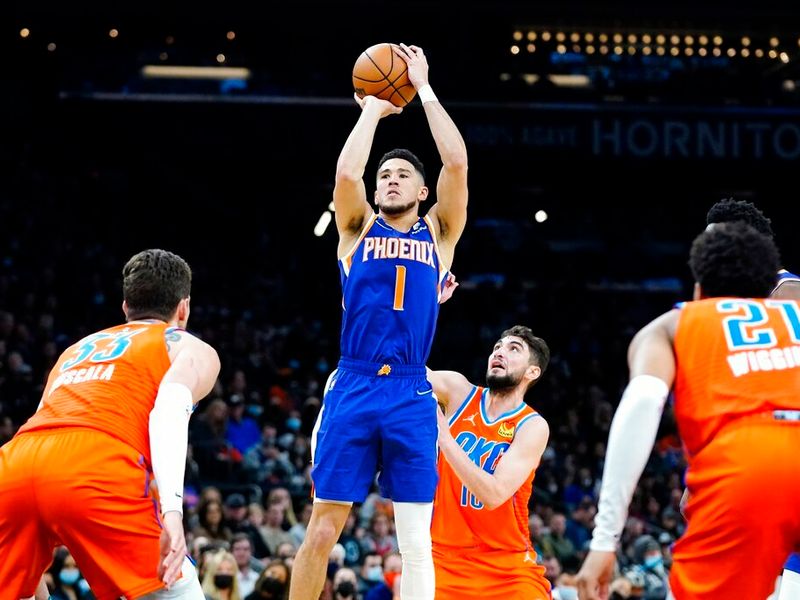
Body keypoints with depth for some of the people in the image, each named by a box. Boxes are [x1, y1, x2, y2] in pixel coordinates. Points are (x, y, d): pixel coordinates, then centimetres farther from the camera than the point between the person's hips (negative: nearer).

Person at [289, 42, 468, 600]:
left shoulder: (438, 234, 13)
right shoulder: (358, 229, 12)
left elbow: (456, 163, 0)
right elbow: (347, 173, -7)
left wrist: (423, 89, 4)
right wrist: (373, 108, 5)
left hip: (411, 396, 1)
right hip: (352, 388, 0)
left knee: (416, 542, -3)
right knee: (323, 530, -2)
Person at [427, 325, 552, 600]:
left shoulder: (533, 426, -10)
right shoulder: (459, 390, 1)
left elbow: (494, 494, -22)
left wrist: (444, 436, -27)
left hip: (508, 565, -1)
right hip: (445, 557, 1)